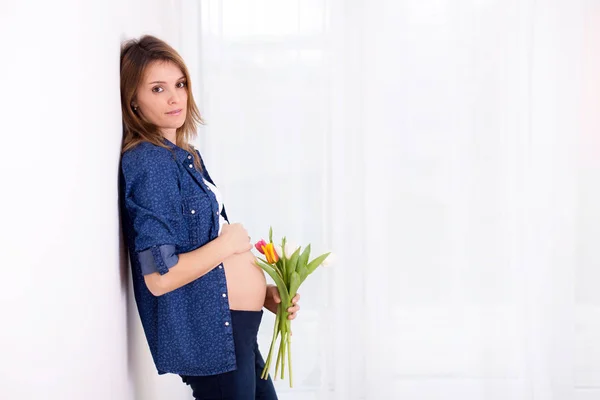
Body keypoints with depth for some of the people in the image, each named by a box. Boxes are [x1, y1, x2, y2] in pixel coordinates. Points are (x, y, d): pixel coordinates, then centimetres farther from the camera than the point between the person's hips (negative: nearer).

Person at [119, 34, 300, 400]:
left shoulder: (186, 156, 10)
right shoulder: (149, 163, -18)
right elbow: (159, 277, -24)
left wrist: (260, 292, 8)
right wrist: (227, 243, -13)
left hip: (236, 329, 9)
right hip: (208, 333, -9)